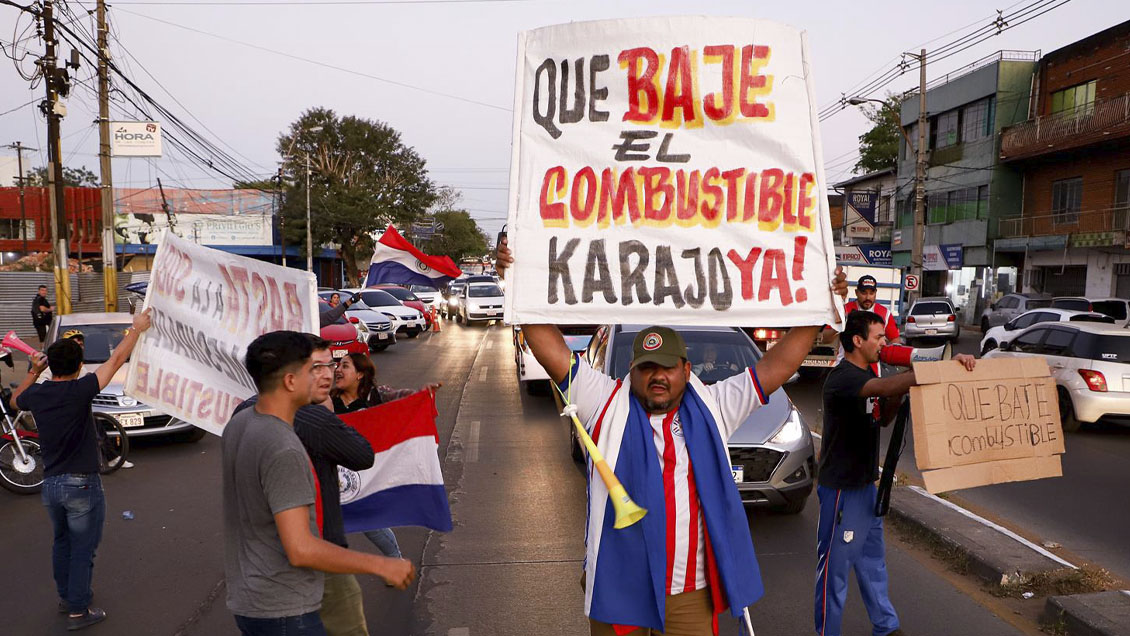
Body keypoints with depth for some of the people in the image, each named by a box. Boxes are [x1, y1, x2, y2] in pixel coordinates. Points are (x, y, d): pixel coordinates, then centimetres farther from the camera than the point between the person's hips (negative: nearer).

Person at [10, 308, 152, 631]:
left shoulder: (36, 394, -3)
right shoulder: (79, 390, -20)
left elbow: (16, 398, 23)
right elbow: (116, 359, -14)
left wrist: (34, 371, 16)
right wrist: (137, 328, -4)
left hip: (50, 484, 6)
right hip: (81, 484, -6)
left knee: (62, 542, 24)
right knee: (82, 549, 5)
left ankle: (65, 595, 38)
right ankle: (77, 611, 13)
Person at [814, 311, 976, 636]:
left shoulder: (865, 374, 10)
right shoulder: (842, 378, -22)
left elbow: (882, 418, 13)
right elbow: (885, 386, -39)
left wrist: (900, 394, -6)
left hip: (865, 483, 10)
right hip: (842, 487, -10)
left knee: (873, 560, 20)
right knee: (835, 566, 1)